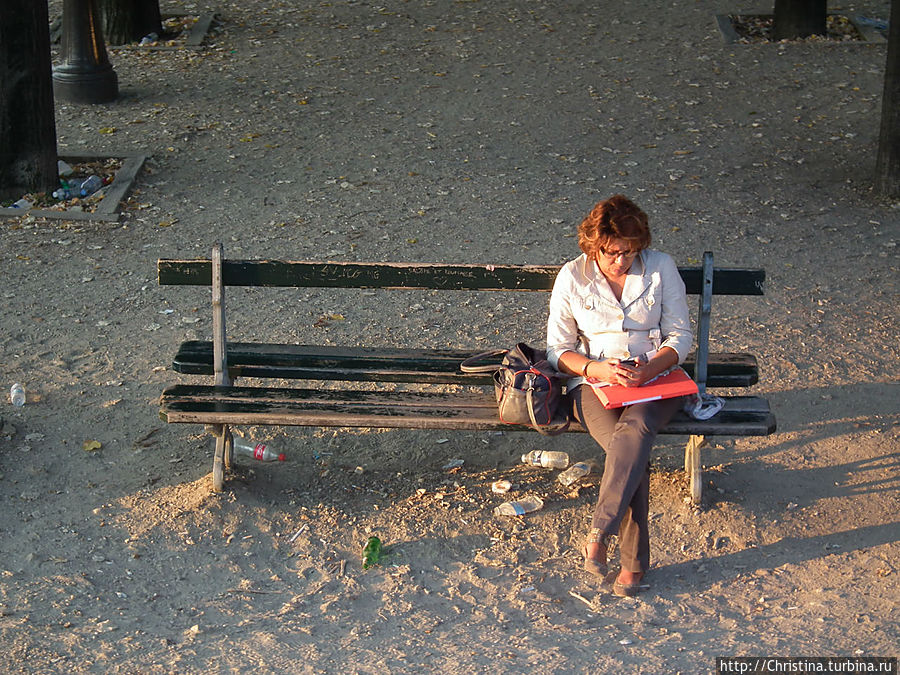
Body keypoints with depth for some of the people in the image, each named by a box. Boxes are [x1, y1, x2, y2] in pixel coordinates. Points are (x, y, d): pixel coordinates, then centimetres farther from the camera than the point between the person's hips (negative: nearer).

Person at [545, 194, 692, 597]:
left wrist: (650, 368, -17)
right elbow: (558, 349, 3)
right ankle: (633, 562, -25)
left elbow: (681, 335, 3)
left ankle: (599, 535, -32)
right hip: (593, 382, 0)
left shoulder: (661, 268, 2)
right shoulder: (572, 277, 1)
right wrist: (598, 369, -17)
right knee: (631, 452, -31)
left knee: (636, 428, -36)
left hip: (655, 379, 1)